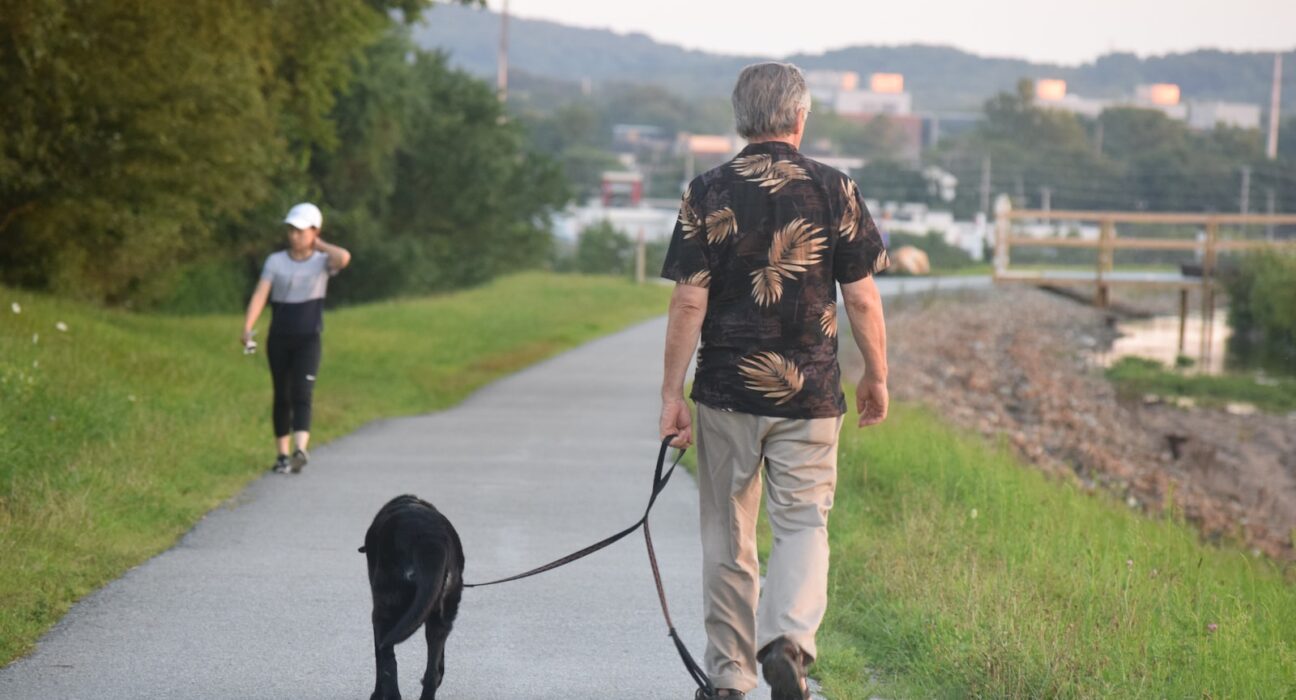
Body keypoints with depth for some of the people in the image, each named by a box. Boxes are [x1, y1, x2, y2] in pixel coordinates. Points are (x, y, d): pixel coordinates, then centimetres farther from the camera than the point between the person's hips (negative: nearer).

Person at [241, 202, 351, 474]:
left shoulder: (322, 262, 1)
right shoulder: (275, 261, 5)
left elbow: (344, 258, -22)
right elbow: (260, 295, -4)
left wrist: (319, 245, -5)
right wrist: (247, 328, -17)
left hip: (308, 340, -2)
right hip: (279, 339, 2)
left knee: (301, 395, -15)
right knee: (282, 398, 7)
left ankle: (301, 450, -27)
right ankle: (282, 454, 13)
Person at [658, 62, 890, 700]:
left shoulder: (708, 194, -5)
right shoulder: (835, 191, -2)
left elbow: (689, 301, -8)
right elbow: (862, 299, -1)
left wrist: (672, 395, -2)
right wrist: (876, 377, 12)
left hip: (727, 392, 0)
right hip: (809, 394, 0)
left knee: (727, 538, 11)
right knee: (802, 524, 6)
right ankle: (788, 638, -20)